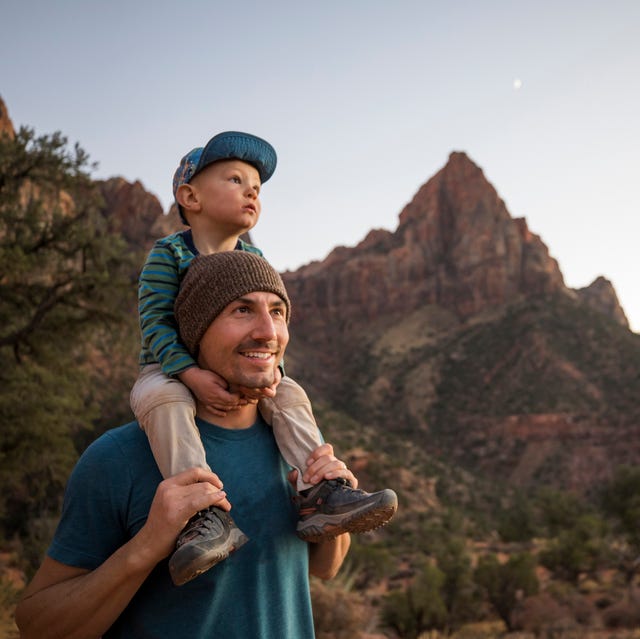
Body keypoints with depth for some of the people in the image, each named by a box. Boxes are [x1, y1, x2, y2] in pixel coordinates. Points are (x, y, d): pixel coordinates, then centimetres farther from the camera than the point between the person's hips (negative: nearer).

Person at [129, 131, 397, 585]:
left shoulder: (253, 259, 3)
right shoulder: (168, 254, -12)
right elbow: (156, 324, -19)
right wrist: (193, 375, -34)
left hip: (235, 371, 5)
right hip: (171, 368, -5)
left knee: (290, 395, -16)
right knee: (160, 399, -36)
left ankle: (314, 498, -21)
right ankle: (205, 514, -43)